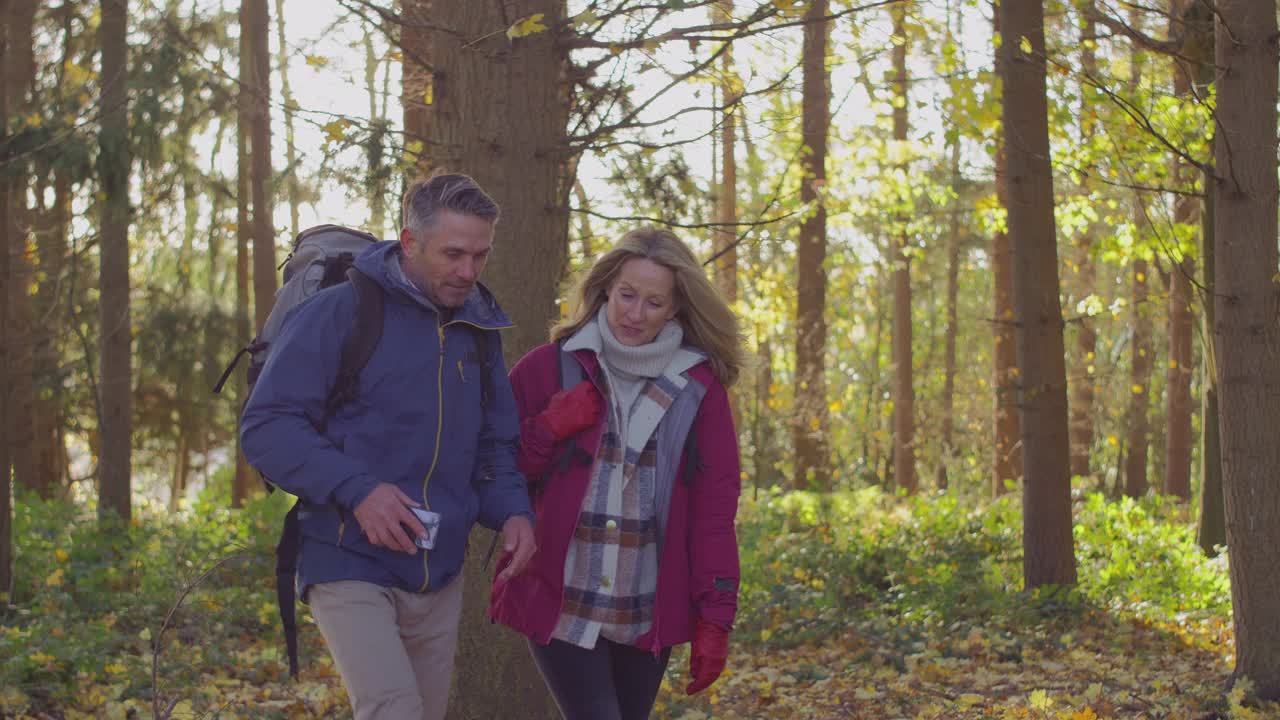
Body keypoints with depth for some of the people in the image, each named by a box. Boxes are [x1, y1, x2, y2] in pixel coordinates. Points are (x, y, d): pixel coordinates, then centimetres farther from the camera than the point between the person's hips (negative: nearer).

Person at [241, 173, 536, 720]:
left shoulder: (478, 332, 10)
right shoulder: (338, 313, -9)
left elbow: (495, 446, 19)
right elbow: (265, 429, -11)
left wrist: (513, 510, -3)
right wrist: (355, 489, -23)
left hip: (439, 577, 7)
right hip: (351, 567, -6)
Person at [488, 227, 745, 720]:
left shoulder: (698, 387, 3)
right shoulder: (549, 368, 1)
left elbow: (714, 508, 2)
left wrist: (714, 619, -3)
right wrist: (549, 430, -12)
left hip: (650, 617, 2)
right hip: (559, 605, -2)